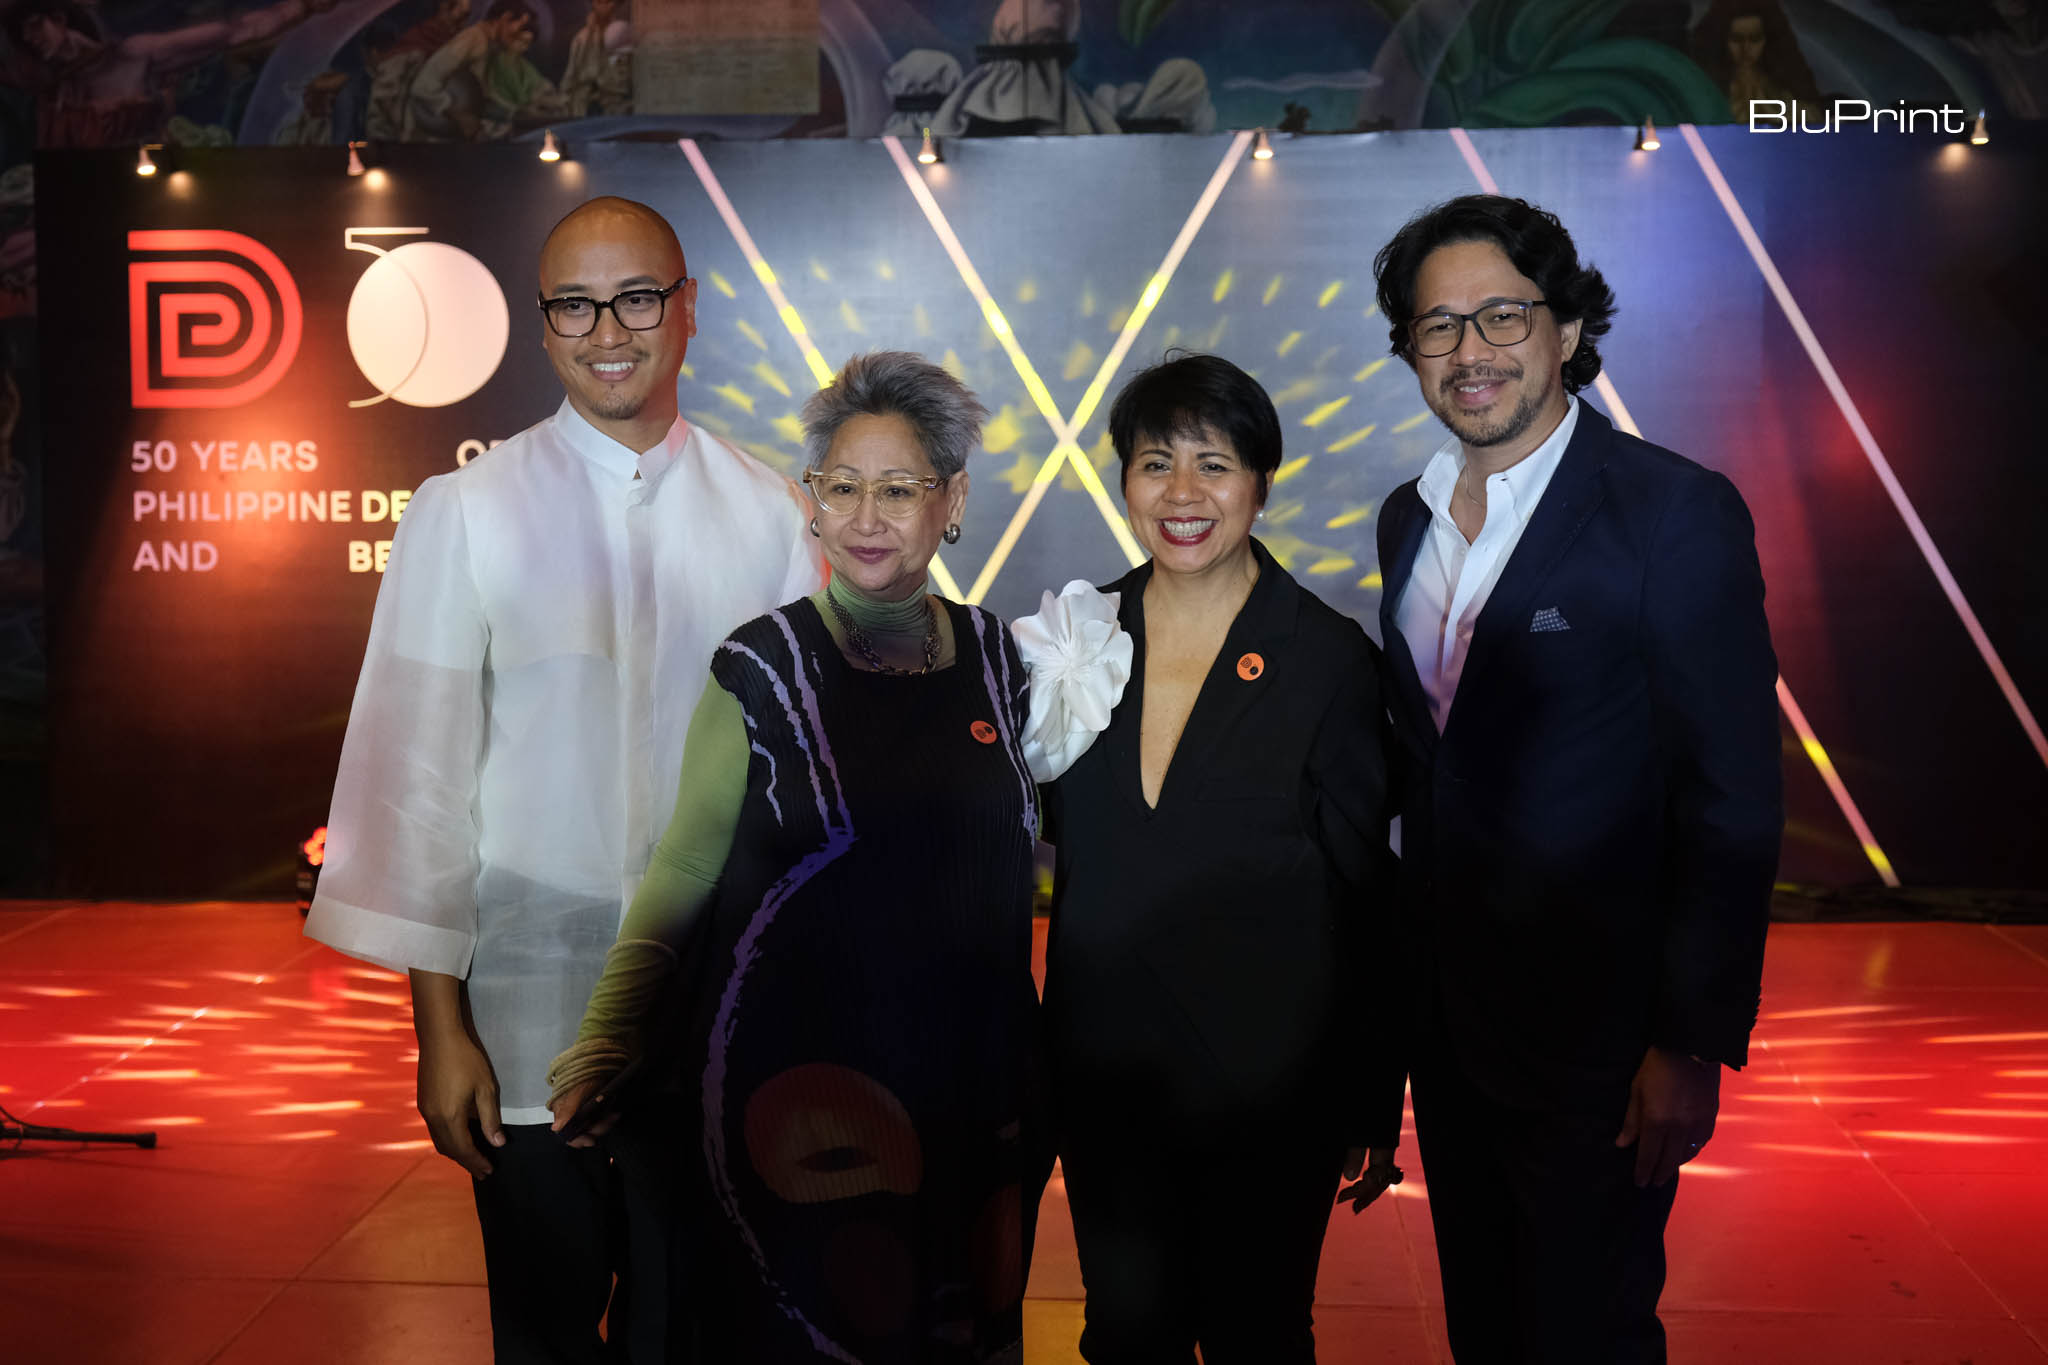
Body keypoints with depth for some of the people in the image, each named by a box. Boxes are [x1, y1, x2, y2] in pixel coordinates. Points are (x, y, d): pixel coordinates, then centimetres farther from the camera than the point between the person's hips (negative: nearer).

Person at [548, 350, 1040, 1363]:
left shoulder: (995, 656, 2)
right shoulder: (762, 668, -7)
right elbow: (684, 870, -4)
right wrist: (604, 1044, -10)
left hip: (968, 1082, 4)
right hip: (797, 1083, -3)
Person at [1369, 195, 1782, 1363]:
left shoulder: (1678, 512, -15)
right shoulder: (1408, 517, 6)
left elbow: (1733, 804, -16)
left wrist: (1693, 1044, -17)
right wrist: (1404, 981, 11)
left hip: (1593, 1034, -6)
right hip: (1448, 1014, 6)